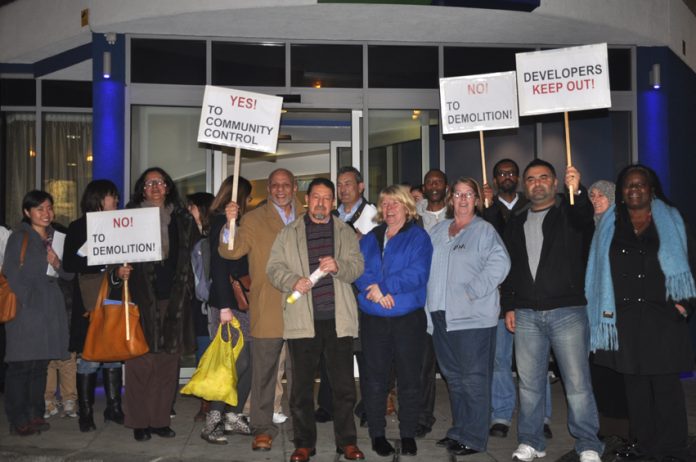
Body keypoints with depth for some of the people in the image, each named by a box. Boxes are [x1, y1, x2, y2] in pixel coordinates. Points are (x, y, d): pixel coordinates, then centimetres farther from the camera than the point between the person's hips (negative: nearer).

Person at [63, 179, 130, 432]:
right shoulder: (78, 228, 1)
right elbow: (69, 263, -9)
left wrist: (120, 273, -5)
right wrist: (107, 267, -15)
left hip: (115, 300, 4)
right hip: (90, 301, -4)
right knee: (89, 356, -4)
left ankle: (114, 407, 15)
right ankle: (85, 413, 6)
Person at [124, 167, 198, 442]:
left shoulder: (181, 219, 12)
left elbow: (192, 253, 15)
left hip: (173, 299, 3)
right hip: (142, 298, -3)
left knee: (168, 363, 5)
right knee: (141, 362, -3)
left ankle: (160, 419, 15)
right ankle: (139, 422, 7)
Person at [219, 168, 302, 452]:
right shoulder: (254, 220, 1)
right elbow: (231, 251, -11)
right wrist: (230, 224, -27)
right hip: (266, 310, -2)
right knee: (263, 372, 5)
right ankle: (263, 428, 15)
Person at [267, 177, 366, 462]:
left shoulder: (346, 232, 14)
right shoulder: (289, 233, 11)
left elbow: (358, 266, 5)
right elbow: (274, 268, 5)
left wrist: (338, 266, -16)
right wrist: (293, 281, -14)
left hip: (339, 319, 1)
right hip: (302, 319, 0)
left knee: (344, 385, 4)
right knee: (302, 385, 5)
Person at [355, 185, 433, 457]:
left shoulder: (418, 237, 1)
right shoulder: (370, 239, 14)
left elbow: (418, 273, -13)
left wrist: (384, 286, -17)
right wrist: (375, 291, -17)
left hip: (408, 317, -3)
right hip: (373, 319, 3)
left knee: (409, 378, 5)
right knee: (375, 378, 7)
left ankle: (408, 435, 18)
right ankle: (377, 434, 19)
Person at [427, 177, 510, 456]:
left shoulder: (484, 230, -1)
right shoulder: (438, 231, 17)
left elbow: (499, 263, -14)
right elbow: (426, 267, 18)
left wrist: (473, 290, -20)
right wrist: (429, 305, 8)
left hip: (472, 316, -6)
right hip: (441, 315, 6)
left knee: (473, 377, -3)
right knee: (452, 376, 14)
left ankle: (473, 437, 5)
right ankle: (459, 430, 25)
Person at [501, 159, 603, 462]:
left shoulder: (569, 213, 4)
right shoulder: (516, 223, 16)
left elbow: (586, 220, -21)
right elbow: (509, 267, 18)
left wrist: (576, 192, -40)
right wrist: (508, 305, 9)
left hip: (567, 311, -4)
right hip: (526, 314, 4)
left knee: (577, 382, -3)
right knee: (529, 382, 8)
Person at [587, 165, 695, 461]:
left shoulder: (670, 221, 7)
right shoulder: (610, 226, 12)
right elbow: (599, 269, 10)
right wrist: (606, 308, 1)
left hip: (662, 315, -2)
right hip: (625, 318, 2)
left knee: (666, 384, -3)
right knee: (634, 384, 6)